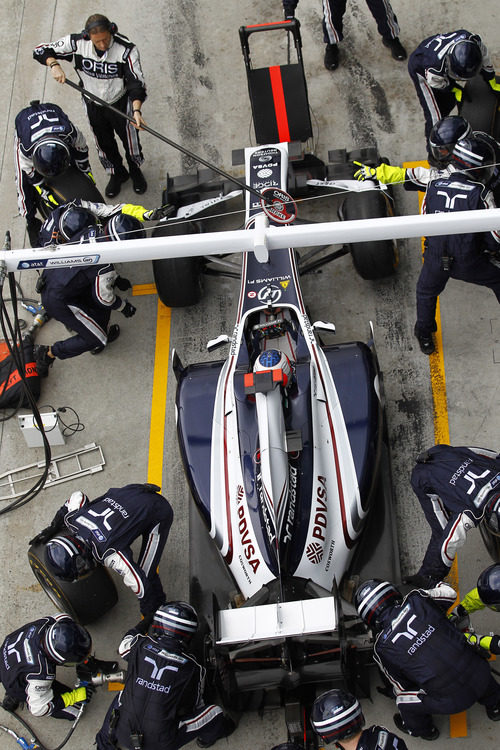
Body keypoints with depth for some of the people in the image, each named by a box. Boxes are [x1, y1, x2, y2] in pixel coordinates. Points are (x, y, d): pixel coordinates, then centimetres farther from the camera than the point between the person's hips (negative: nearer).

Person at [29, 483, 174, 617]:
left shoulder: (110, 554, -34)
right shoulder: (72, 518, -16)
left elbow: (139, 584, -32)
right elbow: (77, 497, 7)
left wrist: (150, 616, -17)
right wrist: (52, 528, 14)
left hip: (159, 511, -7)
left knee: (145, 574, -11)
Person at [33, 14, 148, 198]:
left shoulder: (126, 49, -29)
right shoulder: (76, 43, -22)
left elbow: (136, 82, -28)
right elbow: (41, 51, -14)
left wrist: (136, 110, -43)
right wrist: (54, 65, -35)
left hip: (120, 103, -2)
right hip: (93, 105, 2)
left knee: (130, 141, 15)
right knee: (104, 143, 20)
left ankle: (136, 171, 47)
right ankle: (117, 174, 48)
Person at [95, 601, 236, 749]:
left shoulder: (141, 646, -9)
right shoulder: (193, 668, -13)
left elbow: (123, 647, 17)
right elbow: (196, 705, 2)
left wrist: (143, 623, 32)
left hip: (124, 734, 3)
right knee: (214, 712, 10)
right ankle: (207, 737, 40)